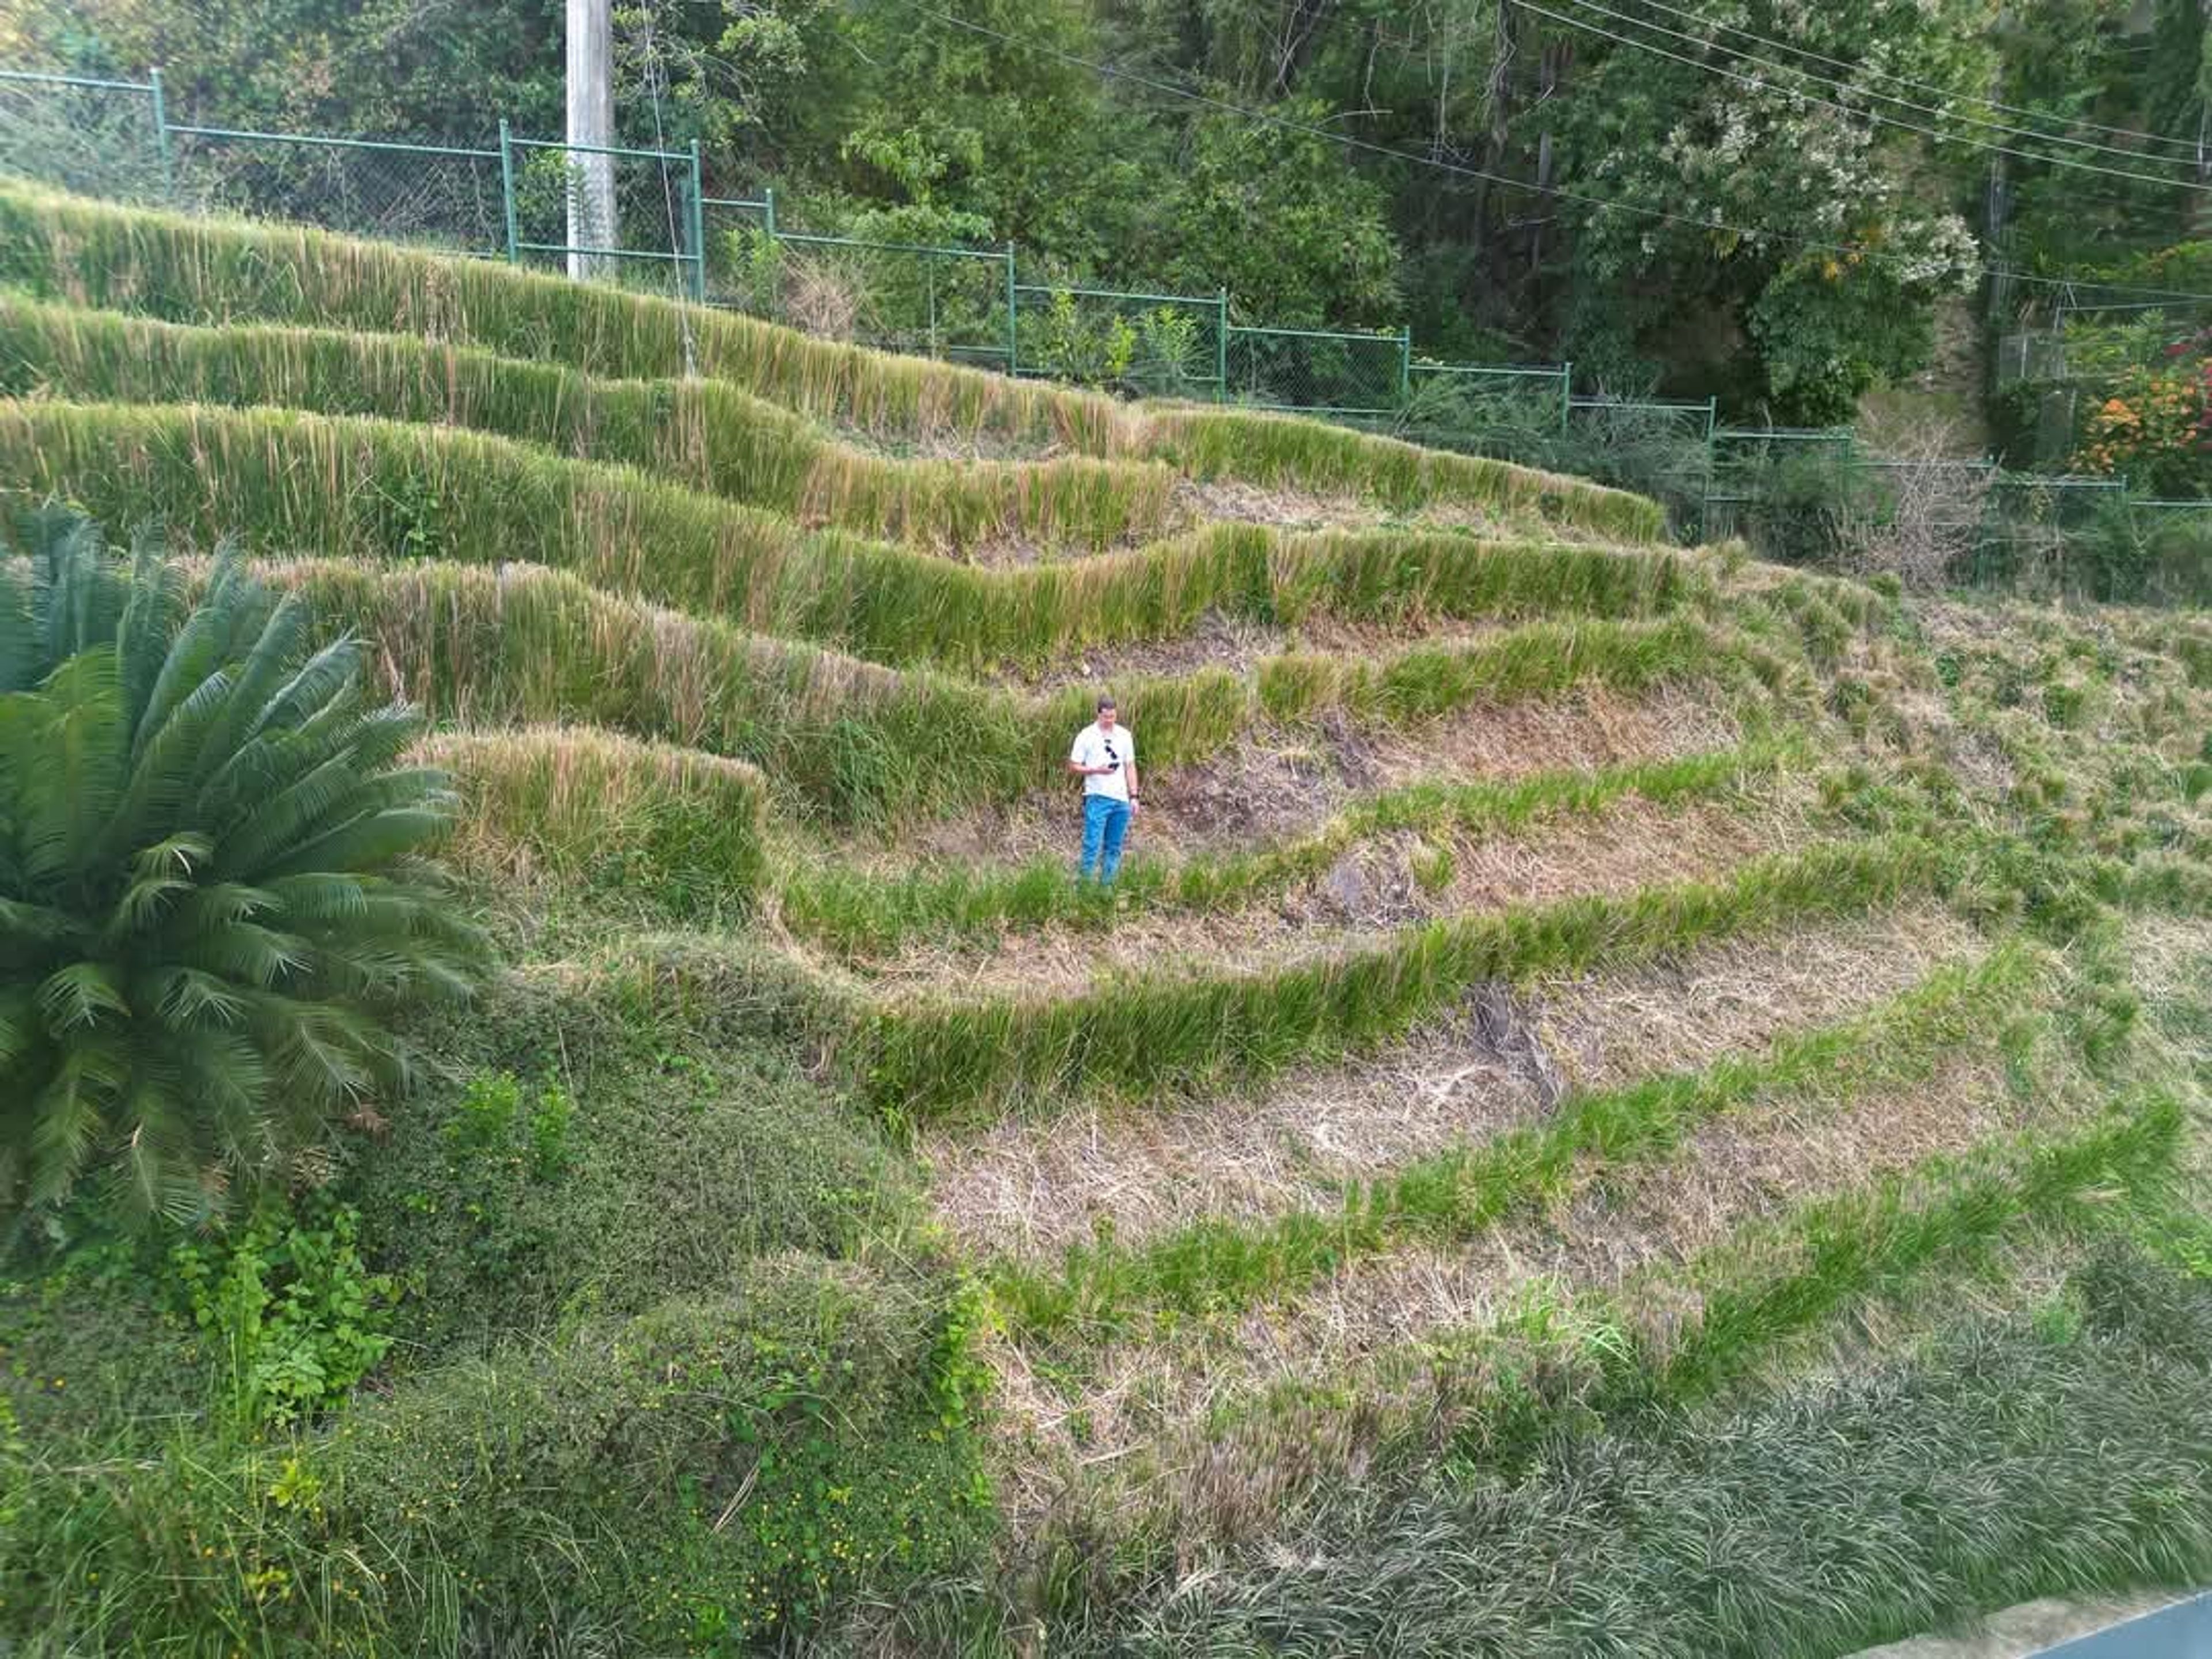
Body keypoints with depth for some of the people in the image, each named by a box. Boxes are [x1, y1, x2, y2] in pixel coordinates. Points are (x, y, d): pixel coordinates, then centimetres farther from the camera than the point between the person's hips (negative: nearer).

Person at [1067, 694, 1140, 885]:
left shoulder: (1125, 736, 11)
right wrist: (1097, 770, -16)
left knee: (1114, 847, 7)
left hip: (1121, 800, 4)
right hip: (1097, 798, -4)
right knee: (1092, 844, -10)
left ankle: (1106, 886, 13)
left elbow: (1130, 767, 15)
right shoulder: (1086, 736, -1)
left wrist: (1134, 796, 8)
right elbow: (1073, 767, 0)